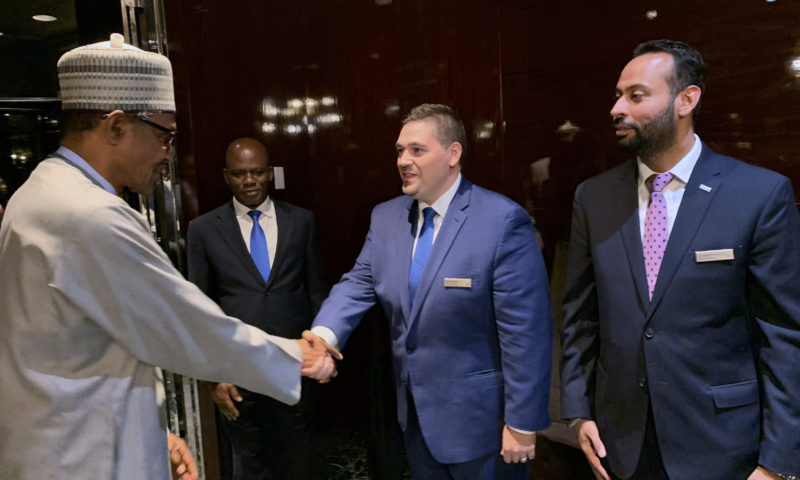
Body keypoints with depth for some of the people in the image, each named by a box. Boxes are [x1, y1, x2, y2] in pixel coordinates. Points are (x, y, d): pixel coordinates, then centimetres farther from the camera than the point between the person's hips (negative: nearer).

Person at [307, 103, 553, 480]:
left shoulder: (502, 221, -19)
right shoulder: (385, 217, 1)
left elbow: (525, 332, -18)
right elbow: (358, 285, -4)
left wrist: (523, 423, -15)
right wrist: (322, 336, -23)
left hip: (480, 419, -5)